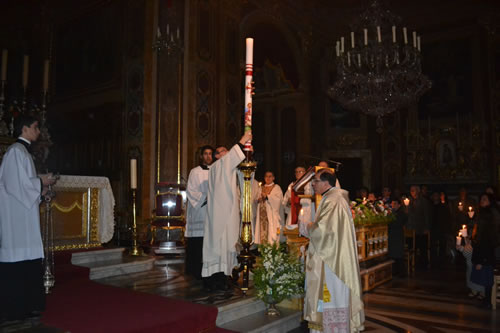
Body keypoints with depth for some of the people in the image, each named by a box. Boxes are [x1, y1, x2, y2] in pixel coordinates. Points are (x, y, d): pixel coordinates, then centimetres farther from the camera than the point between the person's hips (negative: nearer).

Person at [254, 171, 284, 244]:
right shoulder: (261, 188, 19)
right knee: (262, 230, -2)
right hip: (262, 213, 4)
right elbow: (257, 198, 18)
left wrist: (267, 196, -17)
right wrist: (259, 199, -5)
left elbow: (278, 199, -10)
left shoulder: (277, 188, 3)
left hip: (272, 214, -4)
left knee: (272, 230, -11)